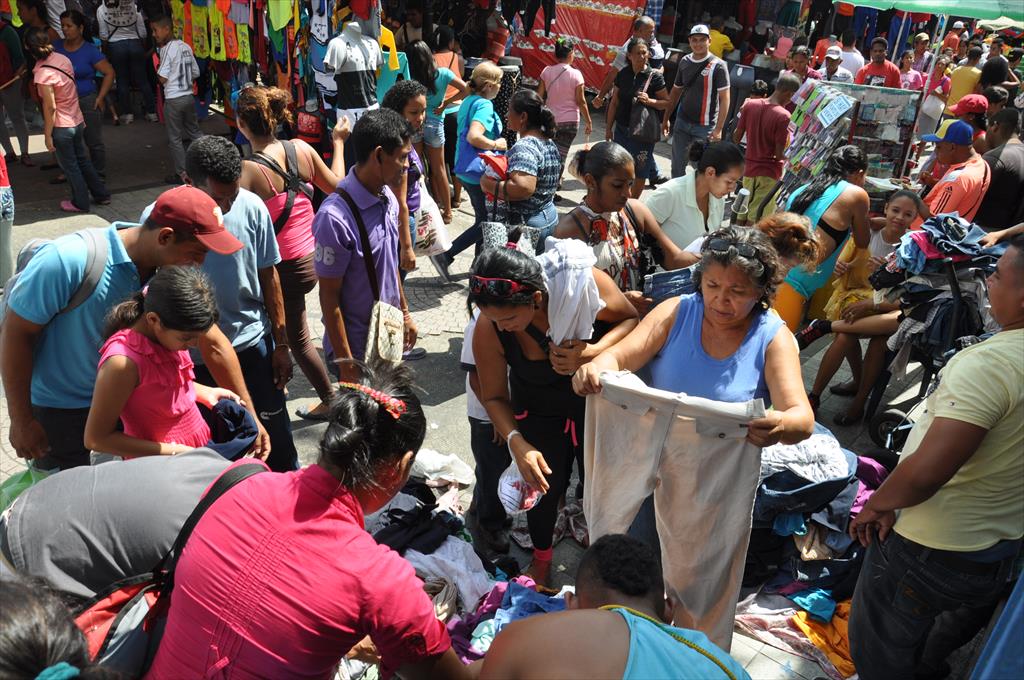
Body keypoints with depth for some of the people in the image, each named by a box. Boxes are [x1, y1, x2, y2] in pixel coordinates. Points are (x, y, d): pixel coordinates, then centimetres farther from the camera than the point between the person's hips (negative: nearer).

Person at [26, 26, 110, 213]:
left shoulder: (42, 74, -23)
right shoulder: (62, 59, -4)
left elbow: (50, 108, -20)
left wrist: (48, 135, -11)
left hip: (61, 127, -7)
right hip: (77, 120, 7)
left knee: (70, 166, 9)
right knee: (83, 160, 21)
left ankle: (80, 203, 22)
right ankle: (102, 194, 29)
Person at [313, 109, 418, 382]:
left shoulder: (387, 197, -2)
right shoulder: (335, 217, -26)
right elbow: (329, 295, -20)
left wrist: (405, 312, 19)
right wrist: (345, 363, -17)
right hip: (357, 346, -7)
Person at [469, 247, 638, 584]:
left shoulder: (585, 283, -36)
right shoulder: (488, 330, -30)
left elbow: (632, 319, -18)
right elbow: (494, 397, -15)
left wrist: (593, 352, -37)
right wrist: (516, 442, -31)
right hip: (540, 413, 0)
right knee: (545, 487, 8)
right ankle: (541, 557, 41)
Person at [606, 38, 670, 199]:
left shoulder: (655, 76, -8)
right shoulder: (623, 74, 3)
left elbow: (667, 102, -5)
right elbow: (614, 102, 9)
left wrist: (650, 101, -22)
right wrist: (609, 127, 8)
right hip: (622, 129, 3)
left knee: (640, 170, 6)